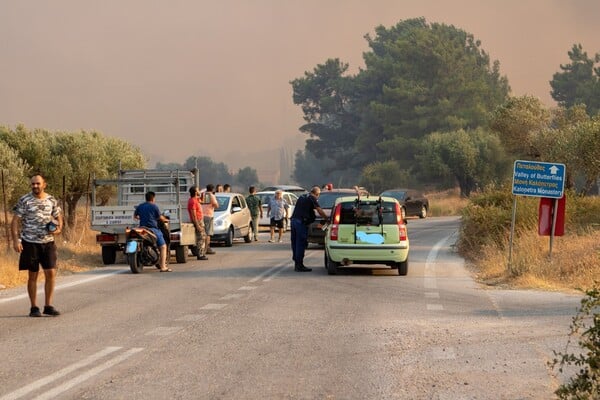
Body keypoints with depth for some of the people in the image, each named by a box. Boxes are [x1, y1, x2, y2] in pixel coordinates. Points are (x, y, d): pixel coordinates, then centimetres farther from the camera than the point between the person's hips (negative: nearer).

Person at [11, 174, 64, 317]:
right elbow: (15, 221, -4)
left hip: (48, 242, 3)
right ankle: (34, 308, 11)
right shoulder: (24, 201, -3)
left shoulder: (52, 201, 7)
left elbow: (59, 217, 20)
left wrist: (59, 229, -2)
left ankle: (48, 306, 7)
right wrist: (16, 240, -14)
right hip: (30, 242, -3)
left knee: (51, 273, -2)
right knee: (33, 275, 3)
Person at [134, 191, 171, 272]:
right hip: (153, 228, -6)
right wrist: (165, 220, 24)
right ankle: (163, 267, -11)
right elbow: (160, 218, 3)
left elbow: (135, 216, 25)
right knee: (163, 246, 0)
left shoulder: (140, 206, 11)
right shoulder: (154, 206, -4)